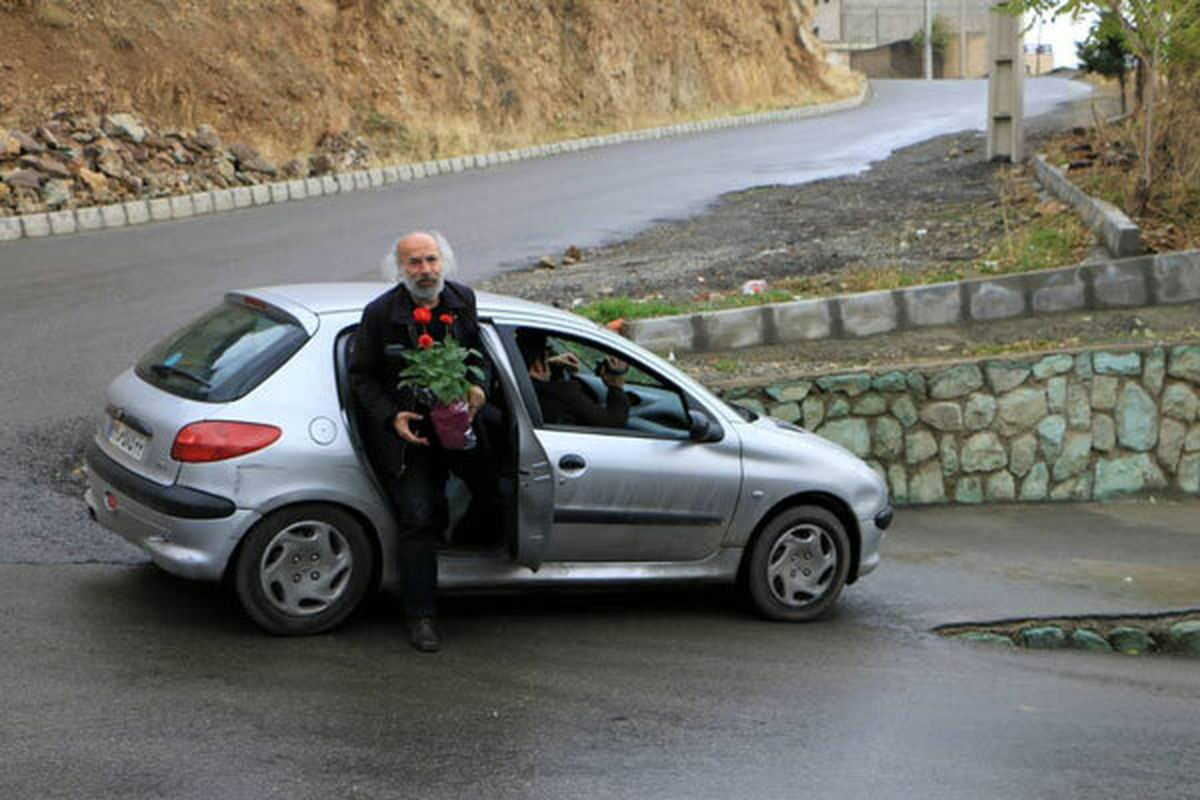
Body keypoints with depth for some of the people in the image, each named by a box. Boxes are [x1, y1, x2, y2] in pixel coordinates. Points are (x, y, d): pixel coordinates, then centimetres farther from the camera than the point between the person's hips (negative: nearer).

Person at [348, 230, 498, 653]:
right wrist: (392, 417, -16)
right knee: (417, 519, -7)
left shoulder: (462, 300, 0)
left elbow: (479, 352, 13)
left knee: (492, 498, 5)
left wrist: (478, 387, -7)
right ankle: (421, 615, 3)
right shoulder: (380, 313, -11)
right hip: (405, 428, -4)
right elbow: (361, 376, -3)